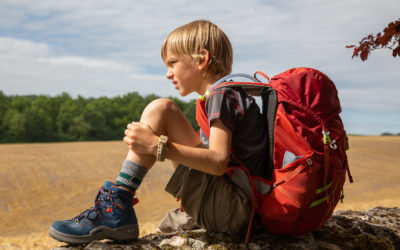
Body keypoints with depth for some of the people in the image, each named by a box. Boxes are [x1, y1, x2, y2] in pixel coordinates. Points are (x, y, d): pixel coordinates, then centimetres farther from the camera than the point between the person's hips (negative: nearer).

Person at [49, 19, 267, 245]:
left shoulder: (222, 94, -9)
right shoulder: (232, 95, 21)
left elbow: (219, 162, -22)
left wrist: (157, 146, -25)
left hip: (233, 207, -10)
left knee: (160, 109, -15)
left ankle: (116, 209, -19)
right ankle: (192, 214, 12)